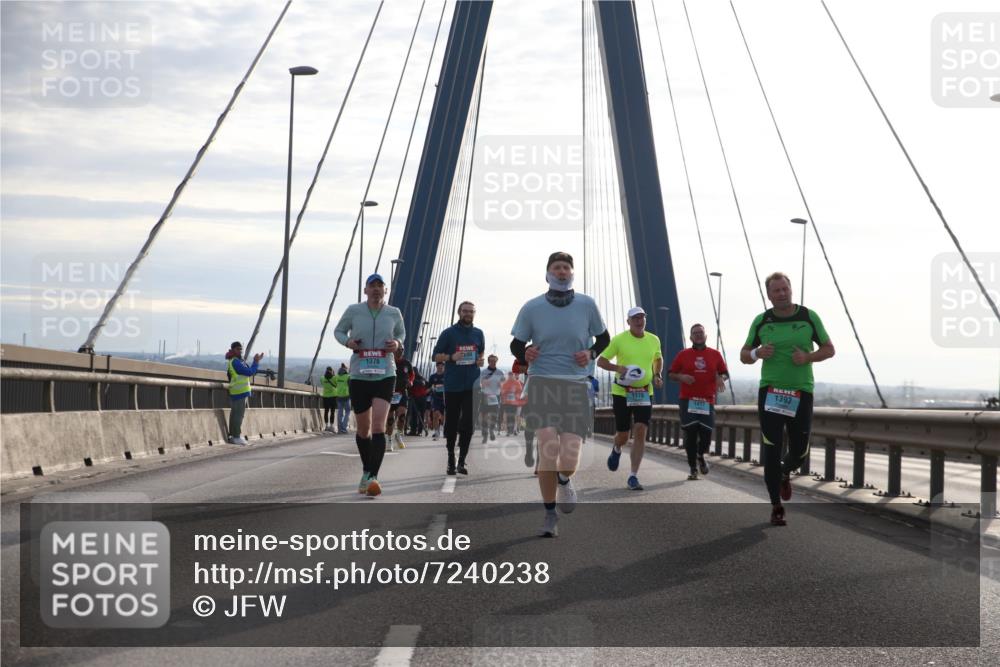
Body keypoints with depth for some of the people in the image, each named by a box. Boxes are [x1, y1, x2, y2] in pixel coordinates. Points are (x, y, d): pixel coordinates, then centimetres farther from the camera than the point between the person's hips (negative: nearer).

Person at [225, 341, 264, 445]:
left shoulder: (239, 361, 18)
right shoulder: (235, 362, -15)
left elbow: (252, 372, 18)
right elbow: (249, 372, -18)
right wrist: (256, 362, -10)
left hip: (237, 392, 11)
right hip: (239, 392, -11)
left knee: (235, 415, 13)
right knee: (238, 415, -9)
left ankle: (232, 436, 18)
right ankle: (236, 437, -8)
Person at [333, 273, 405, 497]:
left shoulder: (394, 313, 2)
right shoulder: (354, 311, 0)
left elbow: (401, 332, 21)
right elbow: (338, 331, 14)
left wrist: (397, 343, -2)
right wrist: (347, 341, -8)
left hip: (385, 376, -1)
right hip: (359, 376, 1)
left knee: (378, 426, -17)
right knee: (363, 429, 10)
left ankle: (373, 476, -21)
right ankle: (366, 471, 32)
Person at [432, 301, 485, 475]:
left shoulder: (478, 334, 10)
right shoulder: (448, 333, 1)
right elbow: (436, 355, 3)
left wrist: (480, 360, 3)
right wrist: (451, 357, -15)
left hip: (472, 385, 2)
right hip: (452, 385, -1)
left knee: (468, 423, -7)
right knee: (451, 423, 5)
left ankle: (462, 460, 1)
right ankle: (451, 459, 18)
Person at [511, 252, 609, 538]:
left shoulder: (586, 305, 5)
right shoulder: (532, 308, 3)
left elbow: (603, 338, 18)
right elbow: (516, 345, 11)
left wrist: (591, 354, -2)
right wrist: (524, 354, -11)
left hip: (575, 385, 1)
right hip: (542, 383, -1)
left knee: (569, 457, -10)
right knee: (548, 447, -17)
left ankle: (564, 481, 31)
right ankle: (550, 516, 1)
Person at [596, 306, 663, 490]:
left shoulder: (654, 340, 4)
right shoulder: (619, 340, -7)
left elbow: (658, 359, 23)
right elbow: (601, 361, -3)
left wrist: (657, 375, 5)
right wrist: (618, 368, -21)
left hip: (644, 393, 2)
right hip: (622, 392, -2)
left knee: (640, 433, -11)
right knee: (623, 435, 4)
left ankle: (633, 477, -6)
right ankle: (616, 450, 43)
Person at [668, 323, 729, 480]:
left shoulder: (715, 354, 9)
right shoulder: (683, 354, 6)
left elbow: (725, 373, 14)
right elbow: (670, 374, 9)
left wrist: (720, 378, -9)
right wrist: (681, 377, -11)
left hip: (708, 402, 1)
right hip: (688, 401, -1)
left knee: (706, 434, -4)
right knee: (690, 435, -5)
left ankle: (701, 456, 30)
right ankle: (693, 469, 6)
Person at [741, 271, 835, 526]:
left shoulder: (809, 317, 0)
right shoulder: (761, 321, 3)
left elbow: (829, 349, 6)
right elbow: (744, 355, 11)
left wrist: (808, 357, -13)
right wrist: (756, 353, -12)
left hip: (801, 392, 0)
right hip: (769, 392, 0)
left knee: (799, 452, 4)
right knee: (771, 452, -5)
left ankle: (785, 474, 40)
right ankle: (776, 507, 5)